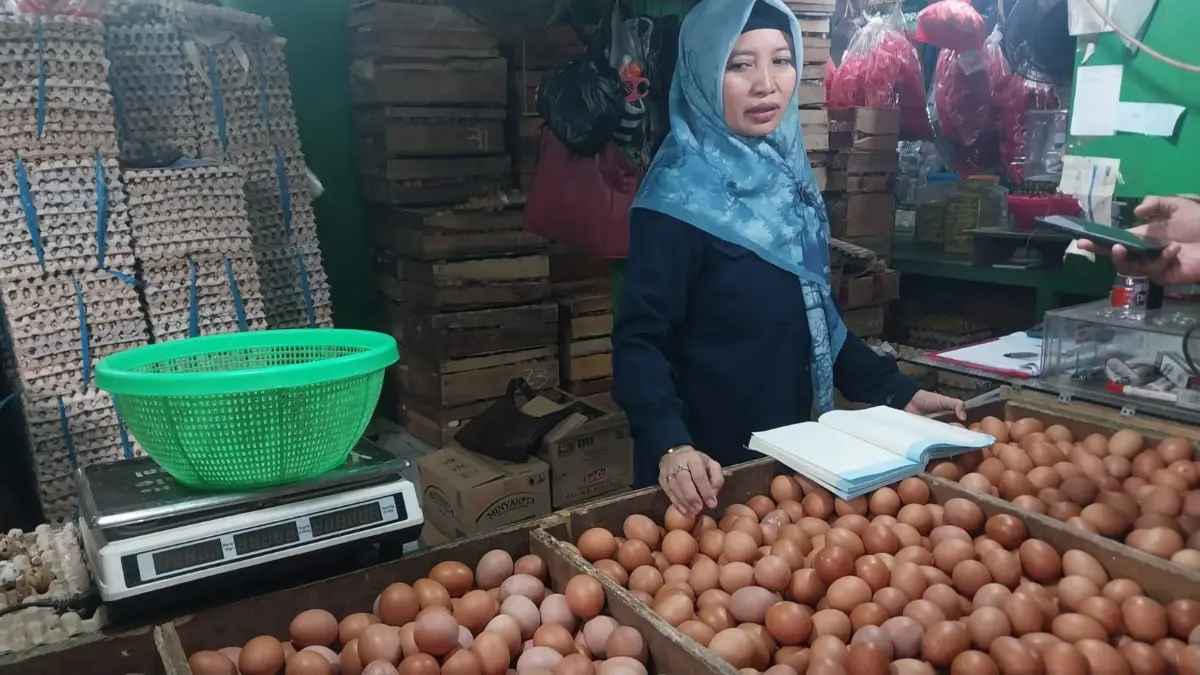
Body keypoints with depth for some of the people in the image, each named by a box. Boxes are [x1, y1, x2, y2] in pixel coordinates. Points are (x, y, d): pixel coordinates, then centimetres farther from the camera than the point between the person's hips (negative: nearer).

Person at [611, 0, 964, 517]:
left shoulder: (788, 175, 4)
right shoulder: (682, 193, -18)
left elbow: (812, 318, 12)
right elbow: (640, 339, -22)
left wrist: (897, 392, 6)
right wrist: (670, 444, -37)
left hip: (788, 451, 7)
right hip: (711, 466, -7)